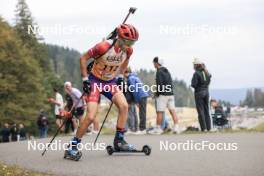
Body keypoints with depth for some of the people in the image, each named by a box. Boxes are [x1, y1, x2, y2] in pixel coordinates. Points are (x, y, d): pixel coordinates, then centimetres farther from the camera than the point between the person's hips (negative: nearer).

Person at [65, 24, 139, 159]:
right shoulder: (104, 47, -28)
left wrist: (120, 76, 11)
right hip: (95, 82, -5)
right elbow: (83, 58, -15)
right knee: (90, 117, -16)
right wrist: (85, 79, -15)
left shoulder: (128, 51, -11)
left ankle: (119, 140, -6)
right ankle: (73, 145, -1)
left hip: (110, 82, 5)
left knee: (124, 105, -19)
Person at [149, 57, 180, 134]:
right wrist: (170, 90, 16)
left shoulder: (159, 72, -10)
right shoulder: (167, 71, 16)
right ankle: (176, 127, -2)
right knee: (172, 110, 4)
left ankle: (158, 128, 1)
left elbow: (159, 84, -17)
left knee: (159, 112, -2)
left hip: (163, 94, -8)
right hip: (170, 94, 8)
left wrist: (157, 93, -7)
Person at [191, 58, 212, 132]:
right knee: (206, 110, 11)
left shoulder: (196, 73, -14)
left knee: (201, 111, -2)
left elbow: (194, 85, -16)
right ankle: (208, 127, 10)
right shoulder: (206, 73, 7)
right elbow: (208, 82, 14)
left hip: (199, 92, -7)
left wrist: (192, 83, 3)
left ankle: (203, 128, -4)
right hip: (206, 91, 7)